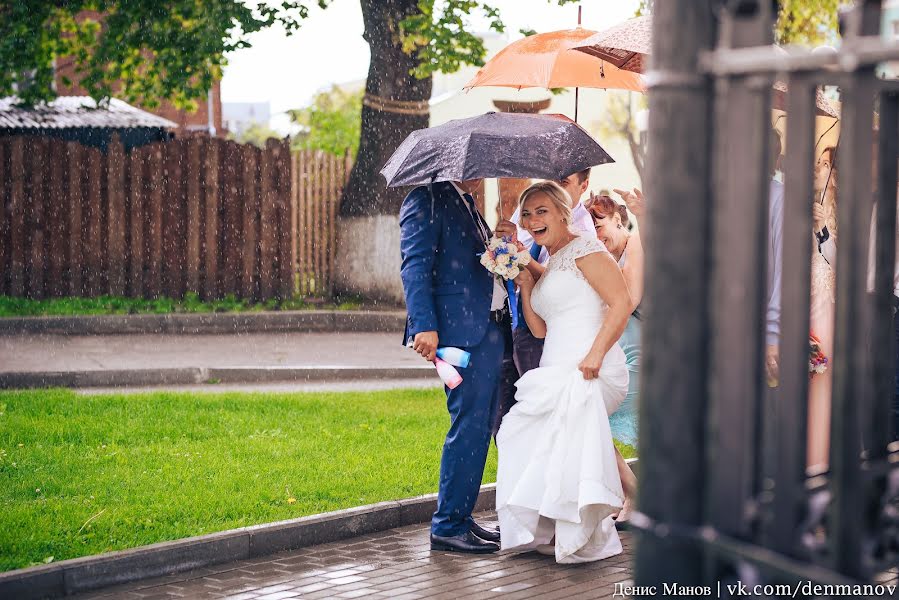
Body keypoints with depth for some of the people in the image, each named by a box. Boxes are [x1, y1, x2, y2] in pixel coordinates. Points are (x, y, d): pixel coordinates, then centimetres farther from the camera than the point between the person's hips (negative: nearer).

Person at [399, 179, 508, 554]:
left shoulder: (466, 204, 22)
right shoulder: (427, 201, -7)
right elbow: (415, 266, -16)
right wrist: (425, 325, -25)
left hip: (490, 330, 10)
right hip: (462, 330, -10)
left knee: (480, 426, 12)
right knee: (470, 426, -9)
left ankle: (460, 518, 20)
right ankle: (448, 527, -2)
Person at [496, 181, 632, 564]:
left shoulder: (585, 250, 0)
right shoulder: (548, 267, 25)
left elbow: (621, 303, -11)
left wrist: (596, 353, -21)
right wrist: (525, 285, 12)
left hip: (589, 373, -8)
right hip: (556, 373, 8)